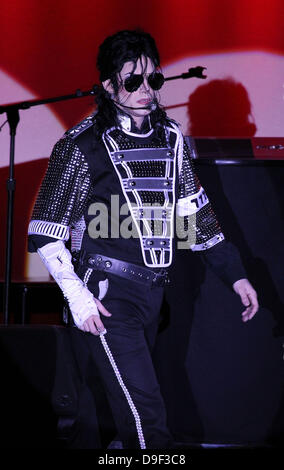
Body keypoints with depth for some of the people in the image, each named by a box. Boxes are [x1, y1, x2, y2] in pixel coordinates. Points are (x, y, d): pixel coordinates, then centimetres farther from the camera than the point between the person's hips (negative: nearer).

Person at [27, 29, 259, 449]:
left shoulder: (170, 138, 9)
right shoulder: (82, 146, -8)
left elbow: (194, 211, 18)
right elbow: (46, 232, -7)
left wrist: (234, 272, 14)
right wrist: (77, 297, -15)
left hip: (153, 289, 6)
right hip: (107, 295, -6)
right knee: (145, 414, -12)